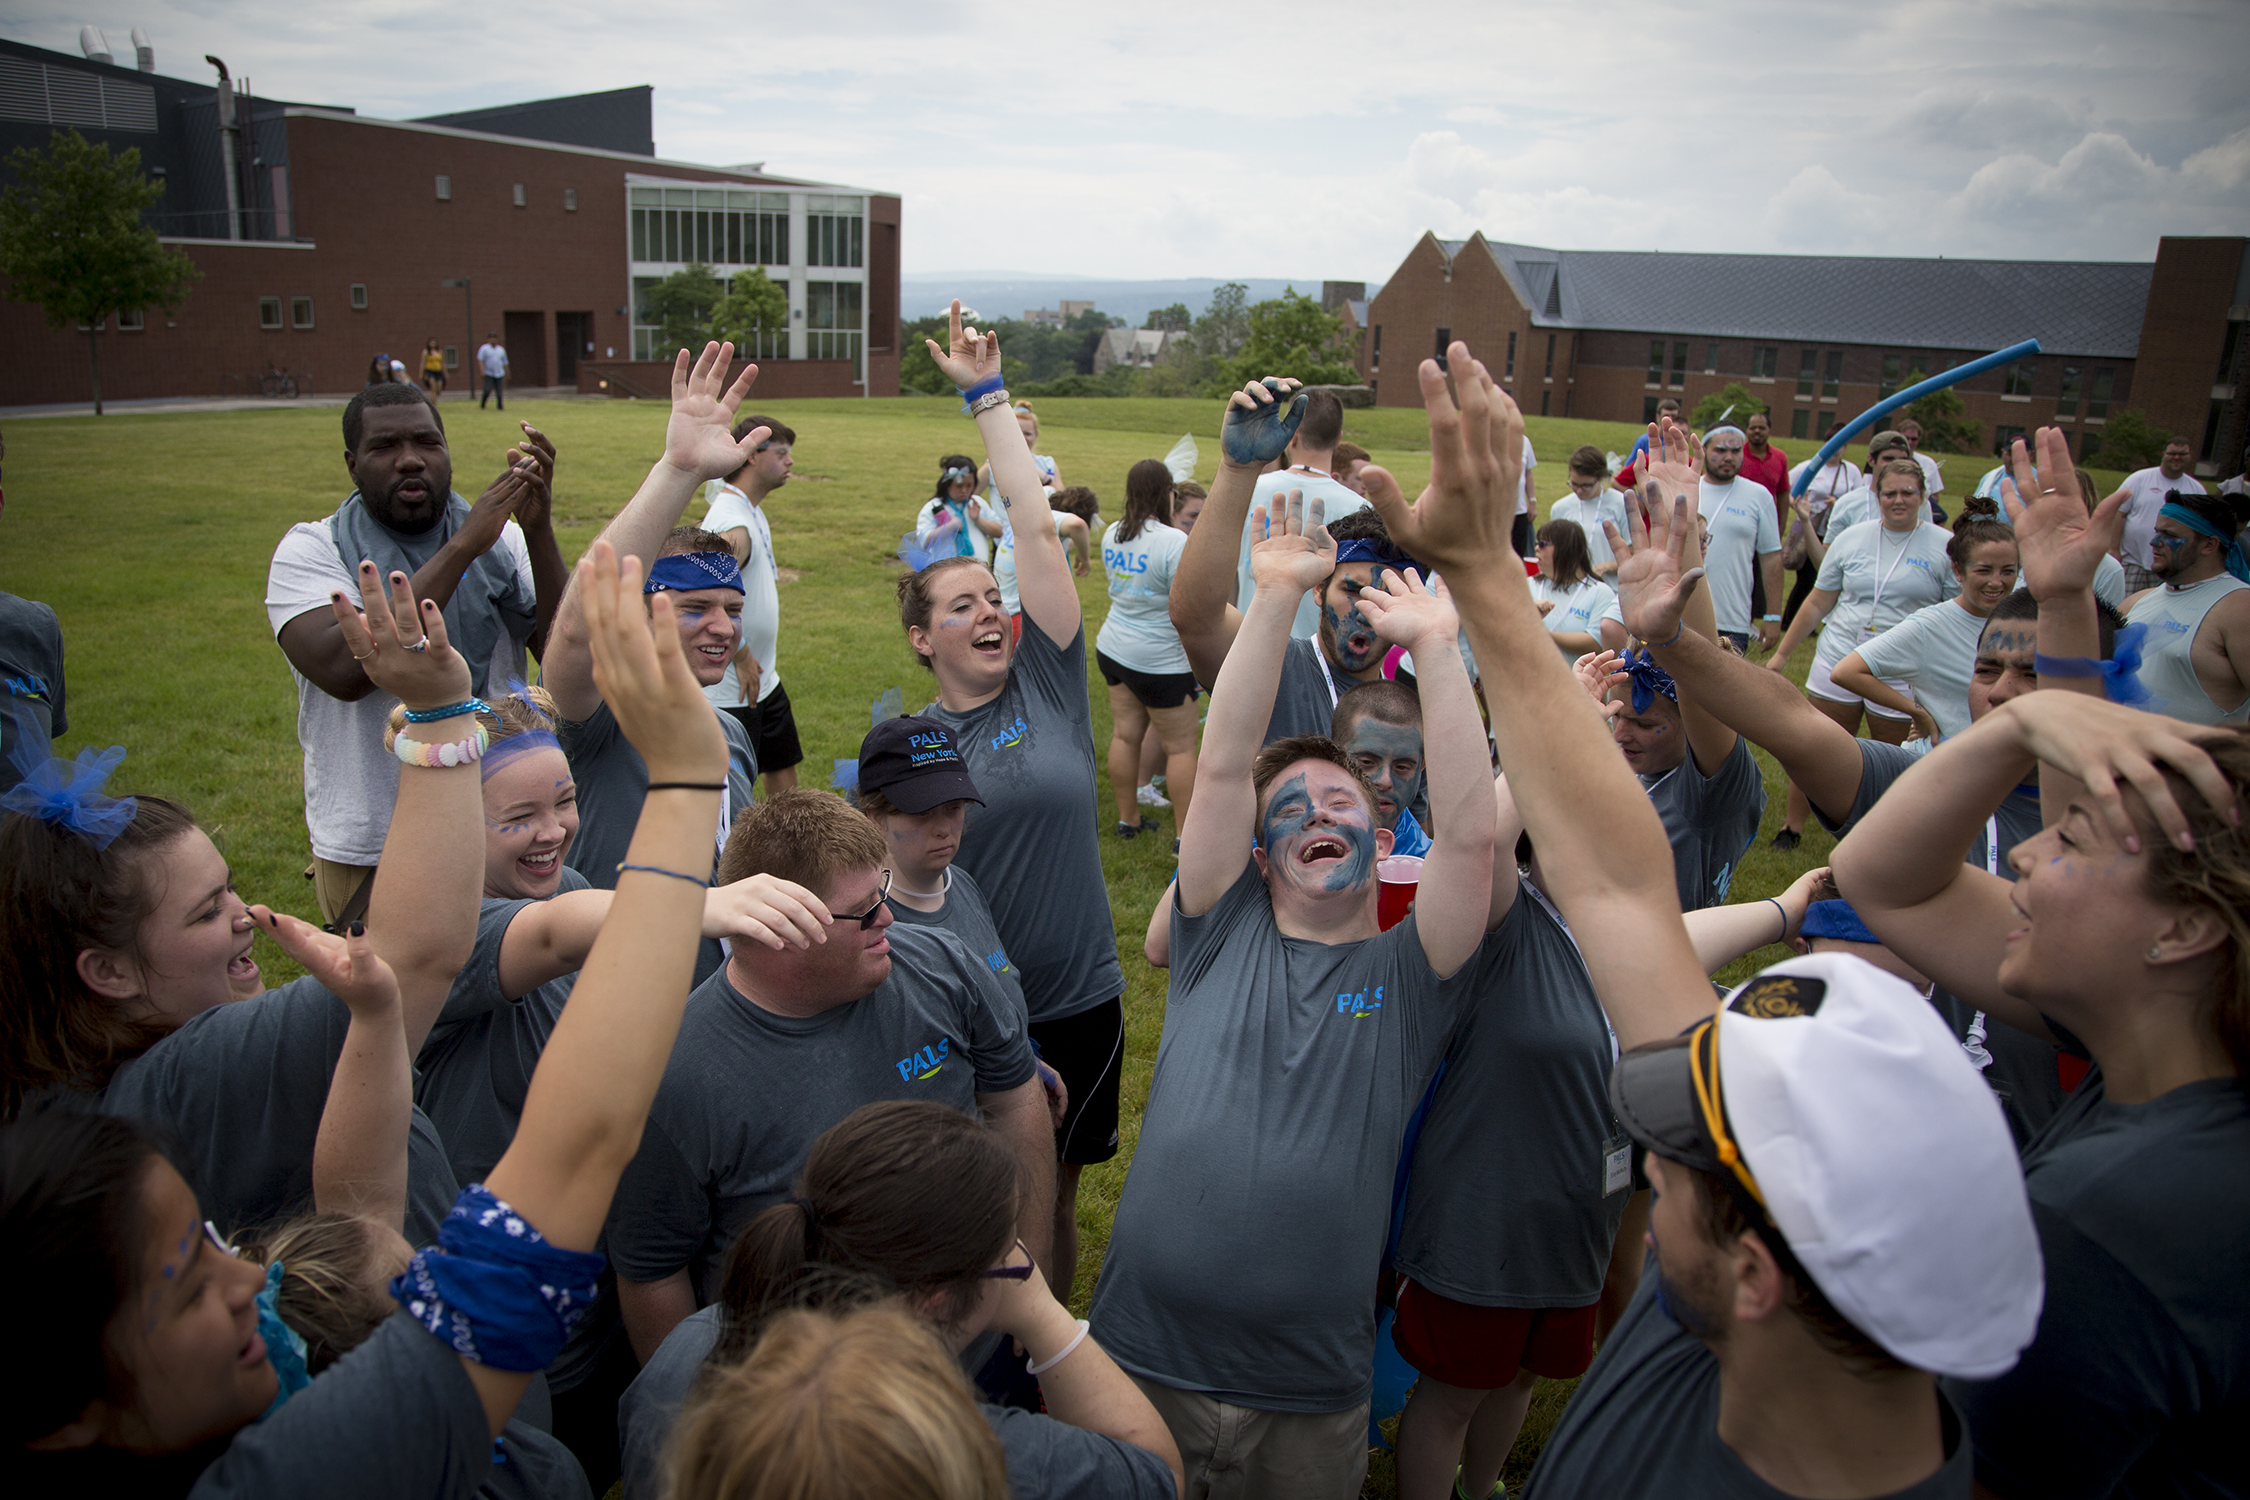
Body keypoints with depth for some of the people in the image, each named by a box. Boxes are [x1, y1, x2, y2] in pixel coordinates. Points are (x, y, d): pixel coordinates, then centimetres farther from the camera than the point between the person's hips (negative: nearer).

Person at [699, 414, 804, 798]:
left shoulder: (754, 512, 11)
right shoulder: (732, 523, -22)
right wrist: (742, 658, -26)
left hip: (764, 680, 10)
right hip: (731, 689, -10)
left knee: (783, 769, 17)